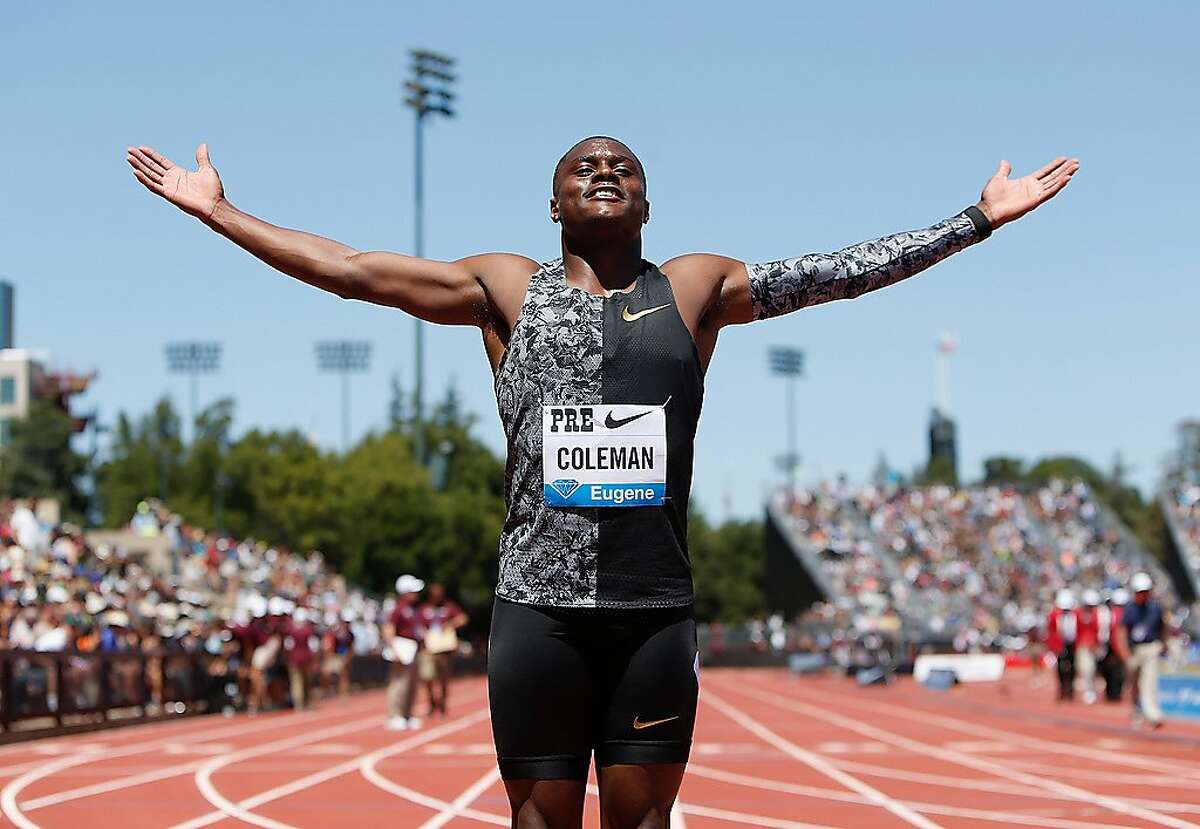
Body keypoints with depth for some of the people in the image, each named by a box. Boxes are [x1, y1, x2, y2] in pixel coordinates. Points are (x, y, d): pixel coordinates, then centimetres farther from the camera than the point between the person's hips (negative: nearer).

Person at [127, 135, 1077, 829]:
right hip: (538, 608, -1)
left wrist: (981, 218, 6)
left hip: (656, 610, 1)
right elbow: (348, 269, 9)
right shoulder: (508, 289, 8)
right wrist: (218, 212, 7)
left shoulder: (696, 288, 9)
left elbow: (842, 270, 8)